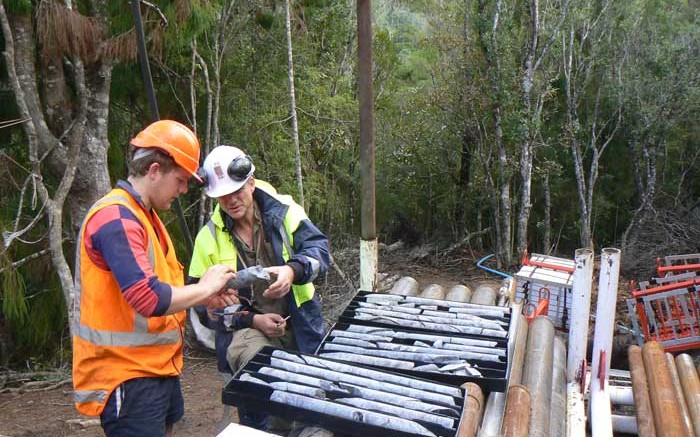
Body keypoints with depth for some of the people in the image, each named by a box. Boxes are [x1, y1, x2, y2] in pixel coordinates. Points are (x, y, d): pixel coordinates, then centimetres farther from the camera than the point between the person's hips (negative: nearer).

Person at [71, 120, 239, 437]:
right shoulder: (116, 218, -20)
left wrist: (206, 297, 2)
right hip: (127, 375, -10)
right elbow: (148, 299, -29)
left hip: (157, 368, 10)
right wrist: (204, 287, -14)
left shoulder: (142, 215, 12)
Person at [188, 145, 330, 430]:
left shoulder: (283, 211, -1)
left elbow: (319, 249, -11)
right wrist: (253, 320, -12)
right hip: (245, 329, -1)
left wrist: (293, 270, -33)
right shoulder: (208, 238, 0)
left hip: (299, 326, 1)